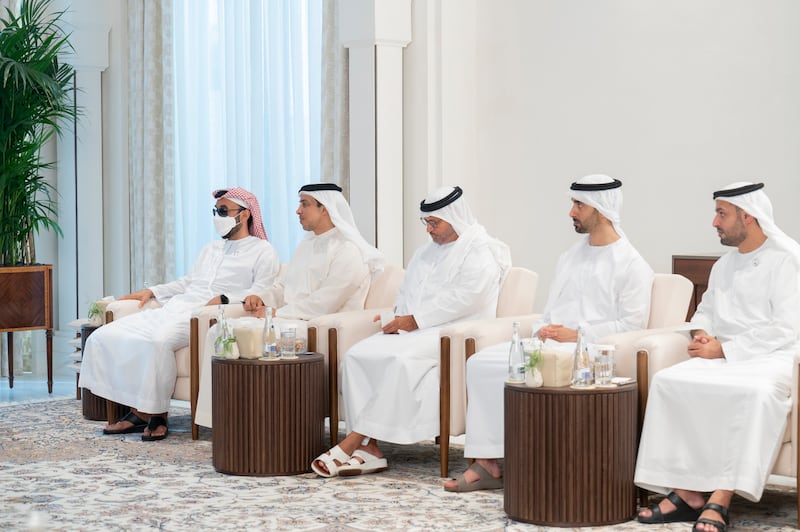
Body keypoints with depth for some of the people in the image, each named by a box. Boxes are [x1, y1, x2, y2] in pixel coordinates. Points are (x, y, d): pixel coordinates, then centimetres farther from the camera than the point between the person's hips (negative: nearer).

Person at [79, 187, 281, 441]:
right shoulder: (211, 249, 31)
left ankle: (157, 412, -23)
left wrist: (224, 299, -22)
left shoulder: (262, 251, 6)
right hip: (174, 309, 8)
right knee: (105, 337, -12)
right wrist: (152, 291, 26)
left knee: (157, 340, -39)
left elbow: (262, 293, -8)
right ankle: (137, 410, -14)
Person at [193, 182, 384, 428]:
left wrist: (276, 313, -16)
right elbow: (283, 286, 26)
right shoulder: (307, 245, 22)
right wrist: (262, 298, 4)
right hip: (288, 320, 9)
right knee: (219, 331, -7)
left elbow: (324, 304, -18)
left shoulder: (347, 251, -9)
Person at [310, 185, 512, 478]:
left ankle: (351, 442, -31)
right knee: (358, 354, -18)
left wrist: (415, 320, -17)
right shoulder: (426, 253, 24)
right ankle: (368, 449, -25)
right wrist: (398, 319, 1)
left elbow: (463, 299, -16)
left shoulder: (481, 253, -3)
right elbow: (406, 294, 24)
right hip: (412, 331, 8)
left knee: (401, 358, -35)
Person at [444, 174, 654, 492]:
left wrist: (577, 334, -13)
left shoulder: (631, 264, -2)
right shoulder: (571, 256, 22)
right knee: (480, 363, -13)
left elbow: (633, 324, -10)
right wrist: (542, 330, 3)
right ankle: (486, 461, -19)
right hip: (550, 342, 8)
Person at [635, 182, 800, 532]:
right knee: (668, 381, -20)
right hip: (723, 357, 7)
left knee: (755, 392, -39)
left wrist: (723, 348, -15)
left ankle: (719, 502, -38)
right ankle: (686, 492, -24)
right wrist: (702, 333, 4)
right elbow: (705, 311, 29)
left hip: (772, 358, -7)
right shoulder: (724, 265, 17)